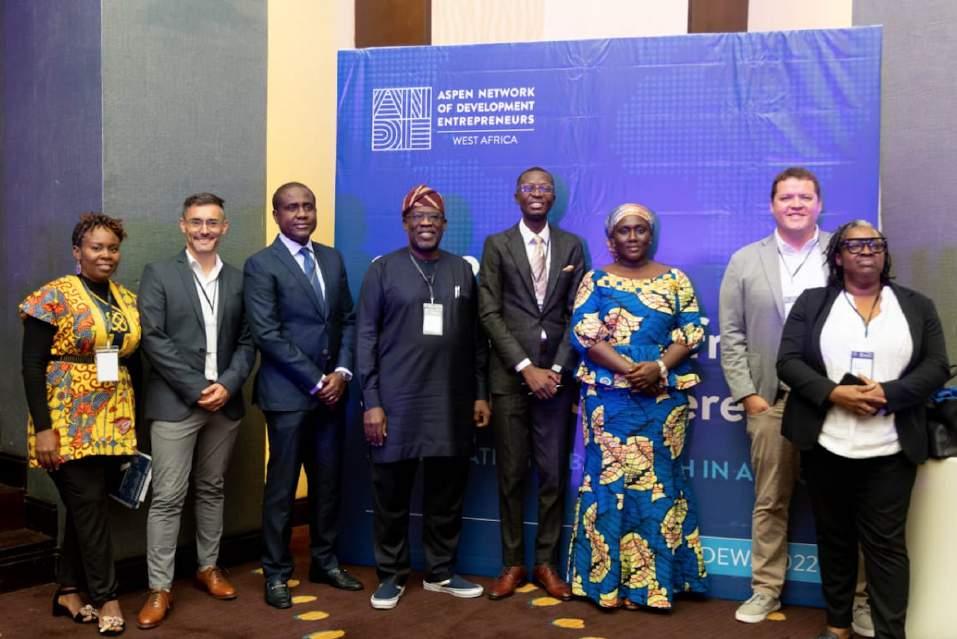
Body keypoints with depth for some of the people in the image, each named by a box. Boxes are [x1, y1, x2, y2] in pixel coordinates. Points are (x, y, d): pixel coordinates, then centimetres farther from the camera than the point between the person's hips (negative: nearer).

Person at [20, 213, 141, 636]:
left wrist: (137, 423, 12)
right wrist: (42, 428, -15)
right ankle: (105, 596, 8)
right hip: (68, 422, -5)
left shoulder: (129, 301, 9)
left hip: (114, 423, 5)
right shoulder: (54, 297, -8)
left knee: (86, 506, 11)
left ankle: (69, 590, 23)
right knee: (89, 505, -2)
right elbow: (32, 366, -10)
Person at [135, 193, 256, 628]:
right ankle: (160, 588, 5)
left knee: (212, 490, 14)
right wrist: (196, 388, -14)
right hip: (175, 403, -3)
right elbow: (153, 339, -8)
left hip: (225, 403, 3)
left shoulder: (238, 280, 9)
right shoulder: (159, 274, 0)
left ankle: (209, 568, 27)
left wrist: (227, 385, -10)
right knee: (168, 497, -2)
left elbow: (247, 343, 6)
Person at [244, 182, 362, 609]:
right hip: (288, 393, -5)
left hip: (331, 389, 5)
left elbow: (347, 320, 10)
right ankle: (276, 572, 17)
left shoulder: (332, 258, 11)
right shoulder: (261, 265, -7)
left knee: (328, 481, 13)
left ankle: (324, 561, 27)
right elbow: (266, 334, -14)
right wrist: (315, 380, -14)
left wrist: (341, 372, -4)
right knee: (282, 485, 3)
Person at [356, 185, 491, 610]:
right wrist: (371, 401, -8)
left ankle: (440, 572, 25)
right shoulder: (383, 269, 0)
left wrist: (480, 393, 7)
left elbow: (476, 338, 11)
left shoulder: (462, 270, 9)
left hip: (451, 403, 3)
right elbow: (366, 338, -3)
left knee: (447, 492, 10)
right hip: (396, 402, -3)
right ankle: (391, 575, 21)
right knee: (392, 494, 7)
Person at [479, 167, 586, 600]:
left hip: (556, 373, 1)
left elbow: (576, 314, 5)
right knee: (511, 474, 4)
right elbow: (490, 313, -3)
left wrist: (558, 368, -6)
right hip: (510, 375, -1)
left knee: (554, 474, 5)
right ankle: (512, 564, 16)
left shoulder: (572, 246, 9)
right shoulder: (497, 245, 4)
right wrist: (526, 368, -11)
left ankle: (546, 563, 17)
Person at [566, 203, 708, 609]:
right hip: (609, 397, -1)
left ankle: (649, 581, 13)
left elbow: (691, 334, 1)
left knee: (657, 481, 3)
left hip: (663, 397, 1)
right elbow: (584, 335, -5)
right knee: (609, 480, 1)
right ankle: (608, 579, 10)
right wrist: (627, 369, -17)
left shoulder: (674, 280, 8)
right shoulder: (596, 280, 5)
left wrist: (658, 368, -15)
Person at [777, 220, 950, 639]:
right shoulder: (812, 302, 6)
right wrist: (833, 392, -17)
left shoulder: (917, 306, 8)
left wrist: (887, 393, -15)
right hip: (826, 446, 1)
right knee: (834, 537, 11)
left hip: (890, 451, 0)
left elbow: (937, 367, 1)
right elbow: (788, 361, -1)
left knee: (886, 542, 1)